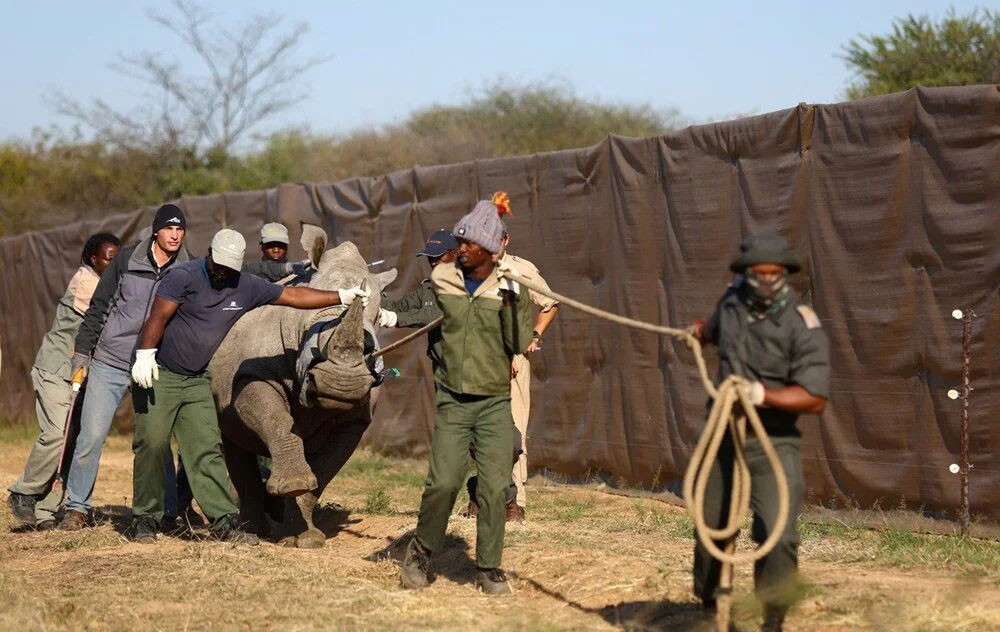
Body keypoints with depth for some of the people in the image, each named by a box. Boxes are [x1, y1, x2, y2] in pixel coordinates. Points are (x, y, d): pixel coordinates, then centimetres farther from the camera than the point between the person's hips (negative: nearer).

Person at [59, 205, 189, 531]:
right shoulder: (126, 260, -3)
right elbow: (99, 307, 5)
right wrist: (83, 349, 4)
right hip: (109, 362, 0)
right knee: (91, 435, -3)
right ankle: (77, 507, 7)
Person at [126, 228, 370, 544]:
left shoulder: (247, 287, 4)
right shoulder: (184, 277, -12)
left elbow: (293, 296, 5)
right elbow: (158, 317, -17)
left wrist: (343, 297, 1)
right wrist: (144, 356, -26)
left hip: (197, 381, 5)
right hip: (158, 375, -5)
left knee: (206, 450, -1)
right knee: (152, 444, -9)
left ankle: (224, 521, -5)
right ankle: (145, 519, -1)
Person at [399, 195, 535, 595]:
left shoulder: (511, 288, -2)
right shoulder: (442, 281, 3)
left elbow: (519, 344, -12)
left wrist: (513, 299, -20)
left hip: (496, 402, -1)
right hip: (453, 401, 1)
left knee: (495, 487, -6)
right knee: (442, 482, -10)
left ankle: (489, 569, 6)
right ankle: (420, 554, 11)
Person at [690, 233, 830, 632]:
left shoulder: (803, 327, -17)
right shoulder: (734, 300, 0)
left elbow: (815, 399, -21)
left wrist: (764, 395, -30)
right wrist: (703, 332, 44)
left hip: (773, 444, -5)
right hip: (722, 438, 5)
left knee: (777, 536, -19)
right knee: (710, 531, 14)